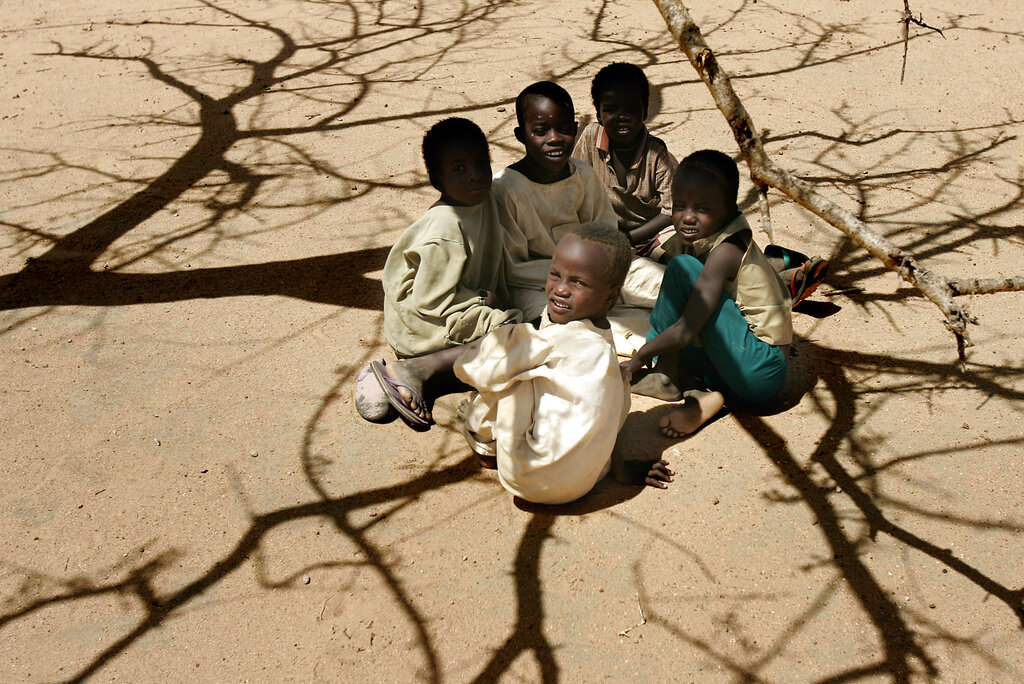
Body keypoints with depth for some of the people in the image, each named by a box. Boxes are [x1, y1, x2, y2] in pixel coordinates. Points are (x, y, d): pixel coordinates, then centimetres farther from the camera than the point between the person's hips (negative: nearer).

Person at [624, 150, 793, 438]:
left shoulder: (725, 251, -19)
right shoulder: (702, 240, 7)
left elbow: (686, 332, -22)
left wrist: (637, 360, -9)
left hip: (761, 374, -10)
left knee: (682, 268, -17)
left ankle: (665, 378, -6)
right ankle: (701, 395, -3)